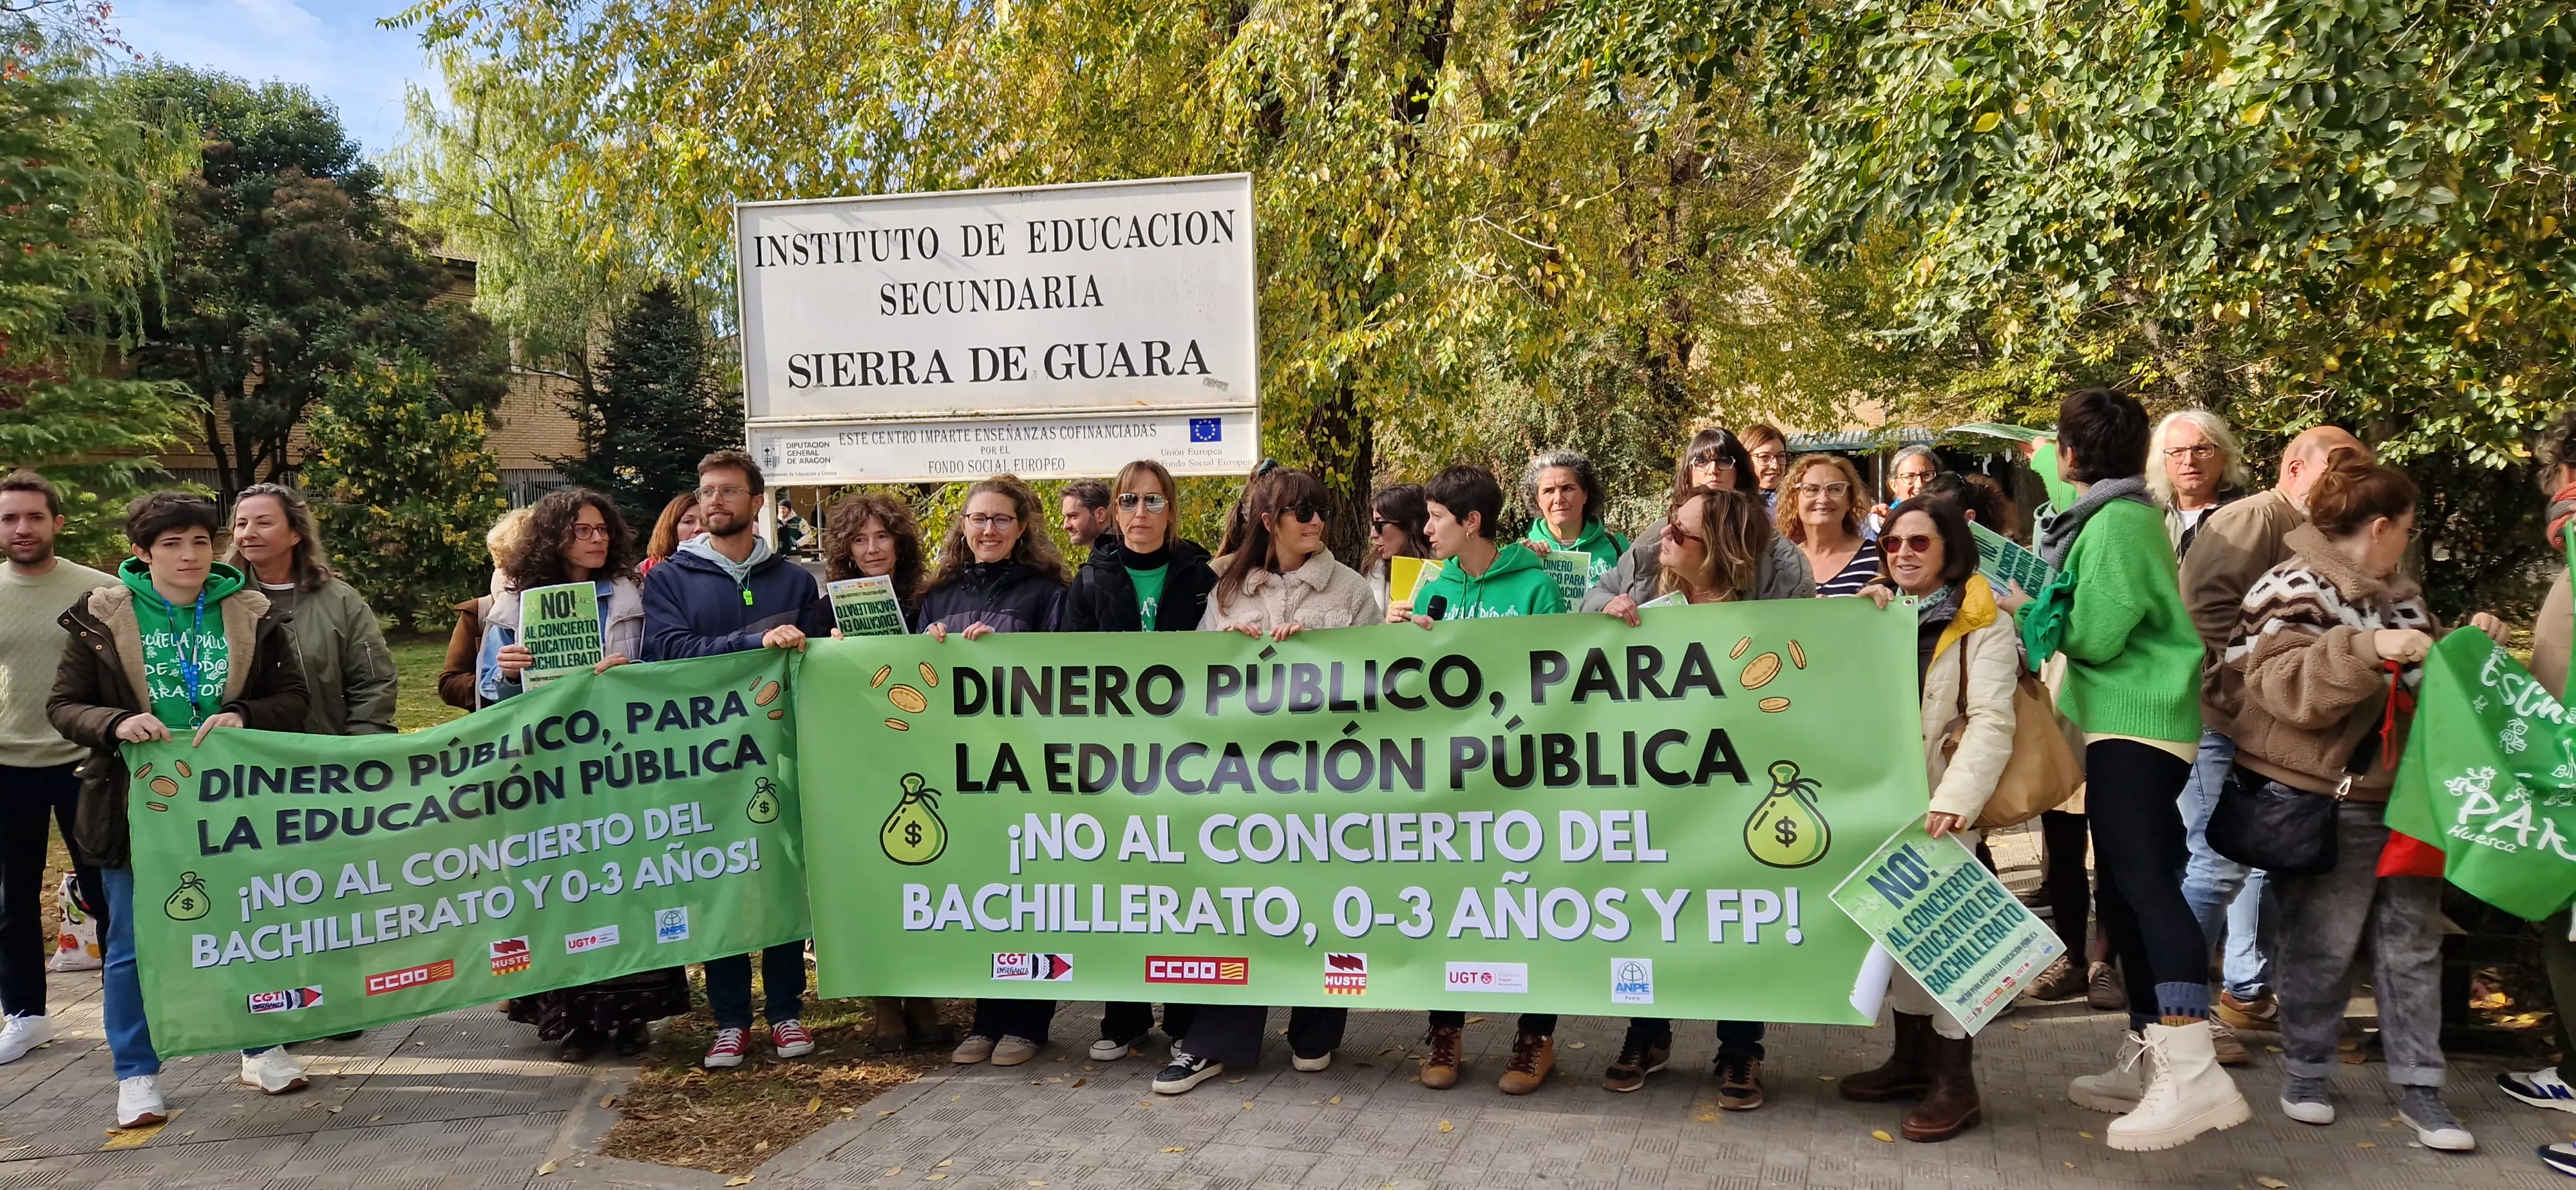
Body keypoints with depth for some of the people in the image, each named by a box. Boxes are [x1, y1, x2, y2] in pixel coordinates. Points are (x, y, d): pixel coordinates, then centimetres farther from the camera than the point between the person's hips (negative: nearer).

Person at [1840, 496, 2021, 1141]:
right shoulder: (1882, 612, 12)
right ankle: (1913, 1057, 23)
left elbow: (1991, 721, -18)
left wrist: (1955, 799, -31)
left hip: (1942, 801, -6)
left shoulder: (1984, 625, -7)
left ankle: (1956, 1080, 2)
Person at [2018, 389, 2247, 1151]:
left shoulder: (2116, 522, -14)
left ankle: (2194, 1072, -30)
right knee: (2128, 888, 11)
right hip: (2125, 722, 11)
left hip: (2137, 725, -11)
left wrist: (2030, 609, -2)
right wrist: (2037, 455, 57)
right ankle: (2149, 1060, 17)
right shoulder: (2111, 511, 16)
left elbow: (2094, 636, -20)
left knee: (2143, 880, -21)